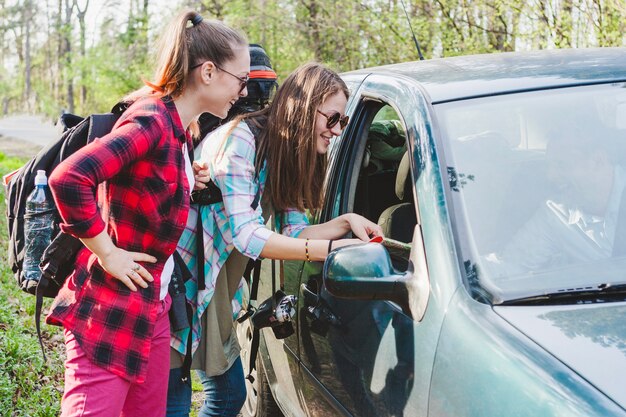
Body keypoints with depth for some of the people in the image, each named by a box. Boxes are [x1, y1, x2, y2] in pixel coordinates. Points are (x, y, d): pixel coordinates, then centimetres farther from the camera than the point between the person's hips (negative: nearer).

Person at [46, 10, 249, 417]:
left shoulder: (180, 131, 11)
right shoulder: (151, 122, -19)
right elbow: (68, 178, -29)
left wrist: (189, 184, 6)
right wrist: (107, 254, -21)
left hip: (153, 309, 9)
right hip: (110, 312, -9)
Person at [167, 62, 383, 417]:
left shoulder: (286, 157, 7)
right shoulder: (241, 139, -21)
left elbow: (294, 233, 7)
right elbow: (243, 235, -28)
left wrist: (345, 222, -10)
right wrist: (329, 250, -30)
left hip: (214, 292, 9)